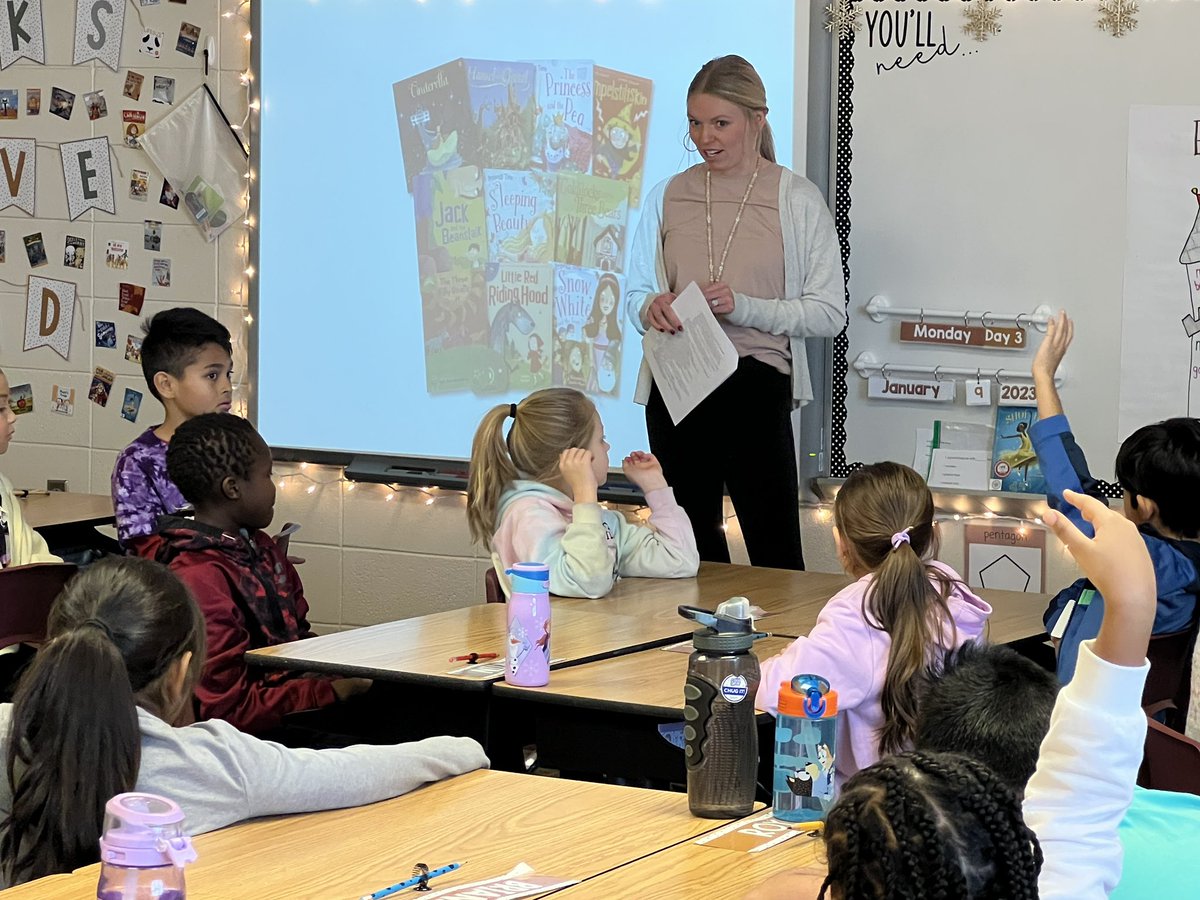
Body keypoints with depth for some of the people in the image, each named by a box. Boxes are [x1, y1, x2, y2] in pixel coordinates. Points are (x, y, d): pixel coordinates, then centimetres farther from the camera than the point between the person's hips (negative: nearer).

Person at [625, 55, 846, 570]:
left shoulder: (798, 201, 1)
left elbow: (829, 312, -4)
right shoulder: (667, 197, 11)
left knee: (775, 554, -7)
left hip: (756, 387, -4)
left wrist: (743, 308, -17)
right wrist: (652, 309, -10)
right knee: (693, 549, 11)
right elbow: (635, 295, 14)